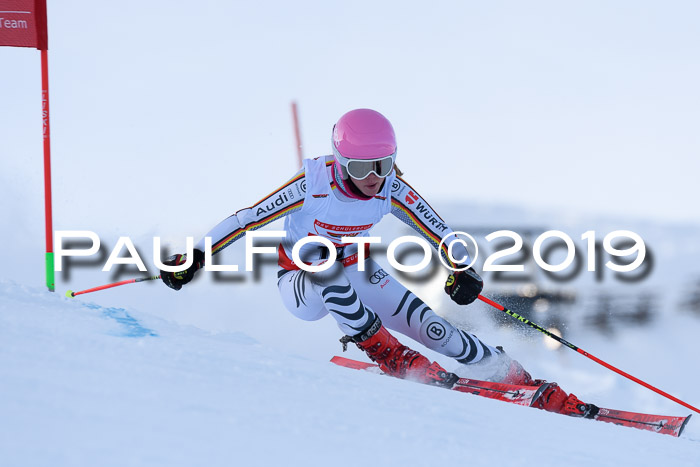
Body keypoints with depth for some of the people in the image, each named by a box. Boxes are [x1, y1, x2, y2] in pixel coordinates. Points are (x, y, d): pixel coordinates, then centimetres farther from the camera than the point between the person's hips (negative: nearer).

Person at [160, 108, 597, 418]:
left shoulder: (393, 190, -19)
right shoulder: (314, 183, -28)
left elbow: (440, 233, -14)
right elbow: (247, 219, -22)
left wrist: (463, 269, -33)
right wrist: (196, 256, -26)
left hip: (359, 276, 2)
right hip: (302, 286, -2)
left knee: (433, 329, -16)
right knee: (325, 262, -39)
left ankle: (538, 391, -10)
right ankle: (390, 355, -26)